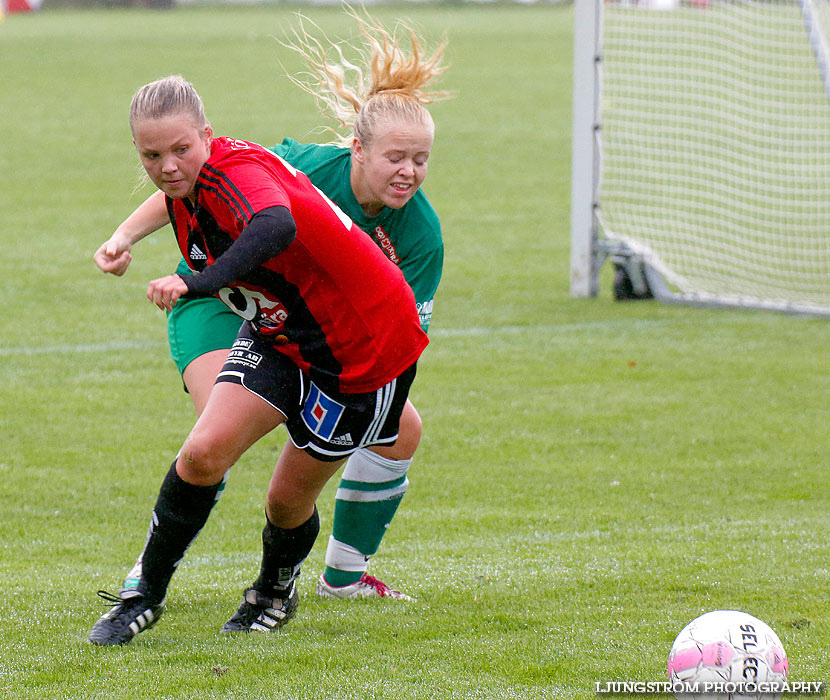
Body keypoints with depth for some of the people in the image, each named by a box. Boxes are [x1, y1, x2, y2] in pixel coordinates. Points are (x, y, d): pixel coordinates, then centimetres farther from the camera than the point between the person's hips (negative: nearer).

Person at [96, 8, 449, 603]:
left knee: (401, 430, -3)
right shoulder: (303, 168, -31)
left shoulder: (420, 232, -19)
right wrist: (126, 235, -21)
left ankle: (344, 575, 16)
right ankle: (148, 570, -16)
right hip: (219, 301, -5)